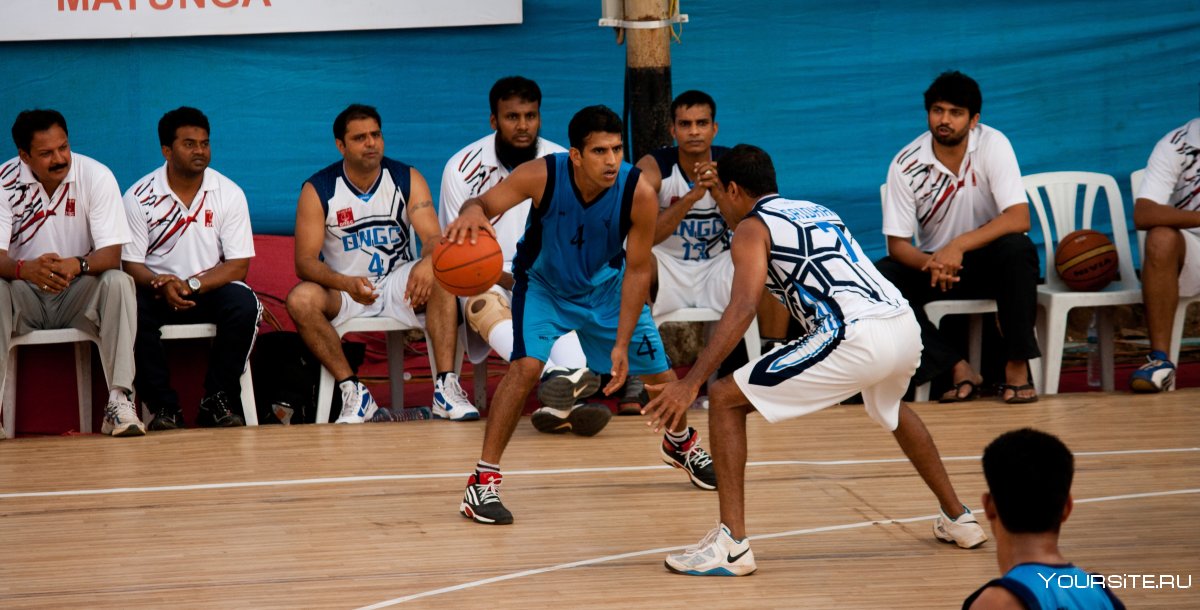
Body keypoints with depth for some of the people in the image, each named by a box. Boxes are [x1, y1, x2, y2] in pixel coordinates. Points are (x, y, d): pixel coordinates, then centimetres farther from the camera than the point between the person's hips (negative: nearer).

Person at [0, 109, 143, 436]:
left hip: (81, 293, 0)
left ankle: (119, 400, -33)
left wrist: (77, 265, -40)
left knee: (118, 282, -30)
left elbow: (112, 255, -17)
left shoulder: (97, 176, -12)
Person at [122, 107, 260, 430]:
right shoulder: (139, 197, -4)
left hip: (212, 287, 1)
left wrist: (192, 285, -21)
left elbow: (238, 265, -5)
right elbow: (131, 263, -5)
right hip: (157, 289, -1)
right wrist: (162, 284, -26)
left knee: (244, 305, -31)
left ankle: (217, 402, -16)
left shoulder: (229, 194, -2)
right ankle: (164, 407, -22)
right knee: (131, 310, -34)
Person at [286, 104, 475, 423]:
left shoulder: (407, 179, -4)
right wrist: (347, 284, -34)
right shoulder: (317, 190, -8)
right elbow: (305, 262, -13)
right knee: (301, 299, -31)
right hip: (342, 290, -1)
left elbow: (434, 238, -13)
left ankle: (446, 387, -35)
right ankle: (353, 393, -27)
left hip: (398, 283, 1)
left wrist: (427, 263, -40)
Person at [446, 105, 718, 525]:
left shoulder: (638, 193, -29)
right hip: (544, 284, -2)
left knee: (659, 371, 10)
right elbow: (487, 202, -40)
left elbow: (637, 270, -19)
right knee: (527, 364, -26)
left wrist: (622, 343, -21)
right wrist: (473, 212, -66)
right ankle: (483, 482, -20)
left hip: (605, 285, 3)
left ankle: (681, 444, 45)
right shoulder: (542, 175, -32)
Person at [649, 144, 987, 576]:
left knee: (724, 399, 2)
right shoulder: (819, 212, 29)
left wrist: (691, 382, -13)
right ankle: (958, 519, 46)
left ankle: (731, 545, -6)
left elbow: (743, 308, -9)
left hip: (855, 338, -8)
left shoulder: (752, 227, 8)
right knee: (890, 409, 41)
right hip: (905, 326, 8)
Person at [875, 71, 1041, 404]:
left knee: (1018, 249, -36)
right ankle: (957, 368, -25)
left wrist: (959, 245, -37)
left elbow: (1019, 218, -25)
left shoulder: (992, 145, -16)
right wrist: (930, 264, -32)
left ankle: (1017, 367, -26)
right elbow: (897, 242, -9)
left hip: (988, 258, -2)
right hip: (933, 261, 2)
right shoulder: (906, 164, -11)